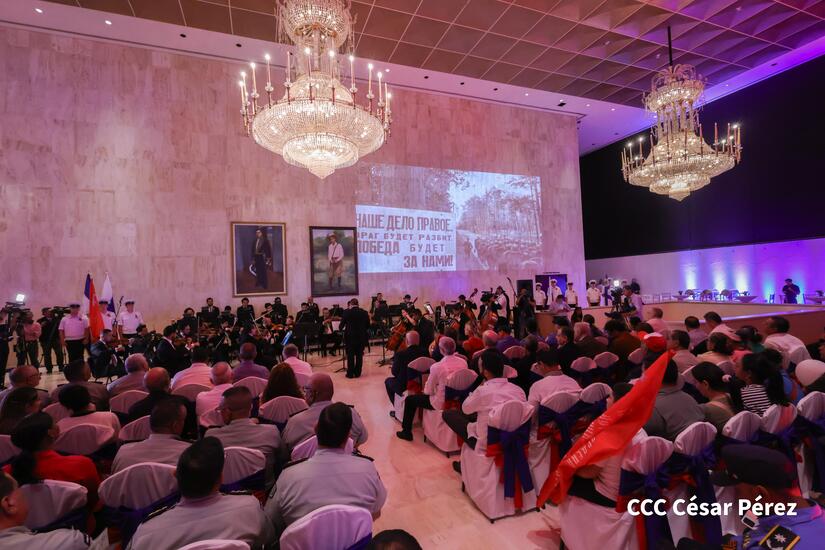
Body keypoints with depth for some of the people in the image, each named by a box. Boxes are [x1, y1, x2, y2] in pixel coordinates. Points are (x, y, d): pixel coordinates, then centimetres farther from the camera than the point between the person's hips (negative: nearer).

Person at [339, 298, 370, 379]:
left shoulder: (347, 312, -8)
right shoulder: (364, 313, 0)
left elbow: (342, 324, -2)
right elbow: (368, 326, 6)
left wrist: (342, 328, 19)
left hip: (350, 337, -2)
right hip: (362, 337, 2)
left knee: (350, 355, 8)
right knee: (359, 355, 10)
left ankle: (350, 373, 12)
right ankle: (357, 373, 16)